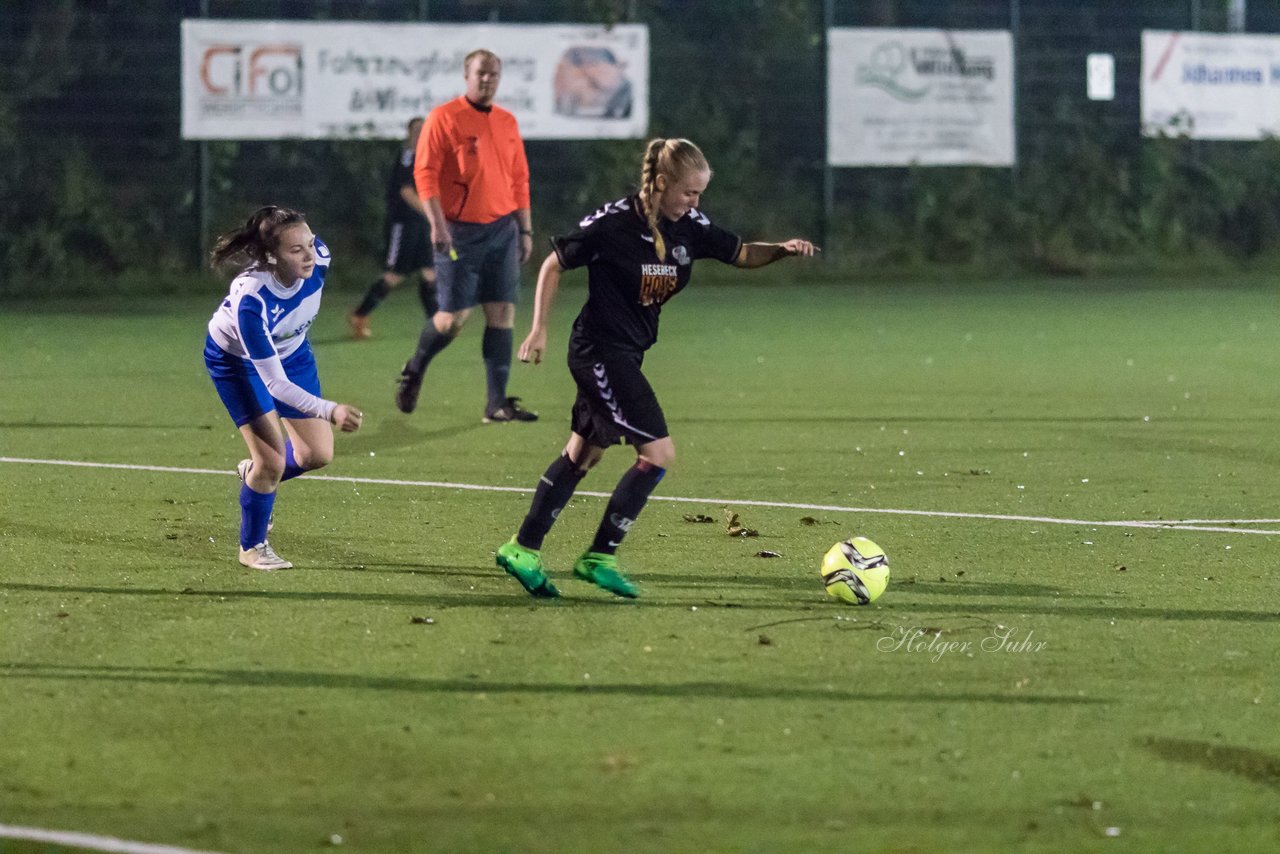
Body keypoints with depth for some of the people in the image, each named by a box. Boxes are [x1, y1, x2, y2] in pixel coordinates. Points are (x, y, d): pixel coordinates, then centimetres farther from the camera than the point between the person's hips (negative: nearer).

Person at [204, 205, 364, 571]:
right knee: (273, 461, -13)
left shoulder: (318, 258, -30)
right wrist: (331, 411, -54)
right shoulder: (250, 300, -44)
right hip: (237, 359, -6)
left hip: (290, 349, 6)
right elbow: (275, 384, -41)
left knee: (317, 454, 5)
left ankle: (255, 473, 38)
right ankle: (252, 547, 13)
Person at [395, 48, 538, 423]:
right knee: (453, 317, -5)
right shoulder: (444, 118, -6)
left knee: (503, 313, -2)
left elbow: (519, 179, 17)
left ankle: (497, 403, 0)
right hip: (460, 231, -5)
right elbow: (424, 171, -11)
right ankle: (413, 371, 22)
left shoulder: (507, 123, 12)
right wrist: (437, 222, -19)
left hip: (502, 229, 5)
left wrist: (525, 229, 13)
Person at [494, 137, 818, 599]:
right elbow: (554, 265, -9)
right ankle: (599, 556, -6)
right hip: (599, 350, -8)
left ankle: (522, 549, 26)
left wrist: (783, 249, -10)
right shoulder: (613, 223, -18)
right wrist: (539, 330, -12)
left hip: (628, 354, 8)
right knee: (659, 452, -14)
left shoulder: (689, 227, -1)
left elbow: (742, 254, 10)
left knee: (583, 453, 16)